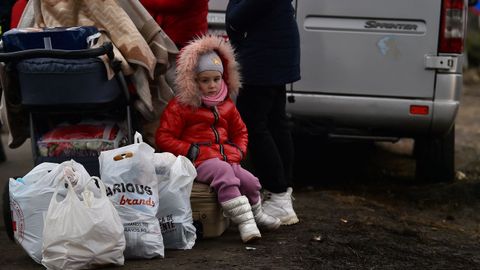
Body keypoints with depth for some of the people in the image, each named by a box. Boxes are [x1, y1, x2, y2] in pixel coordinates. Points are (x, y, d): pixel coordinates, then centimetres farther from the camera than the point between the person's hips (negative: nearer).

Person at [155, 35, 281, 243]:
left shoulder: (226, 105, 18)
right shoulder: (180, 106, -1)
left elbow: (240, 131, 29)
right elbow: (163, 138, -4)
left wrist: (238, 151, 9)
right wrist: (189, 150, -14)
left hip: (226, 158, 6)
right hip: (200, 161, -6)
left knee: (250, 182, -15)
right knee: (224, 173, -35)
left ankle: (256, 214, 17)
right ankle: (244, 222, -35)